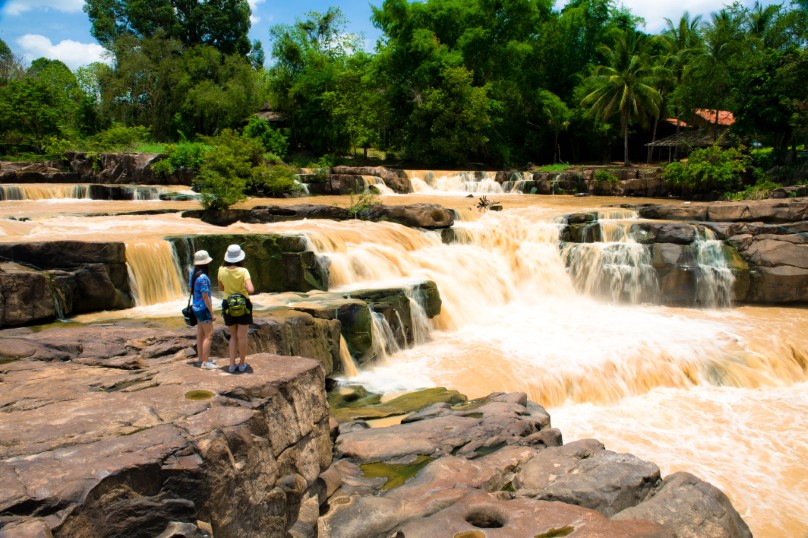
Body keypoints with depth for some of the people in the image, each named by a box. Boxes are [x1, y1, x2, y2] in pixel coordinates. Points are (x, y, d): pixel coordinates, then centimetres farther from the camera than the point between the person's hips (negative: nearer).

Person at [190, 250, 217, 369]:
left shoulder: (193, 273, 4)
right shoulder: (203, 277, -22)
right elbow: (205, 297, -21)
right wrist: (212, 313, -15)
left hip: (196, 307, 9)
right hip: (203, 308, -9)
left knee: (200, 334, 16)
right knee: (208, 335, -3)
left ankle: (200, 358, 26)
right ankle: (205, 362, 0)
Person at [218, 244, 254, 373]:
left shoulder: (222, 270, -6)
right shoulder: (243, 271, -16)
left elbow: (221, 288, 7)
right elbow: (251, 290, -25)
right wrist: (246, 288, -3)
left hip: (228, 305, 3)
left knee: (233, 336, 17)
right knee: (242, 336, 8)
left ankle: (232, 364, 13)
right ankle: (242, 364, 18)